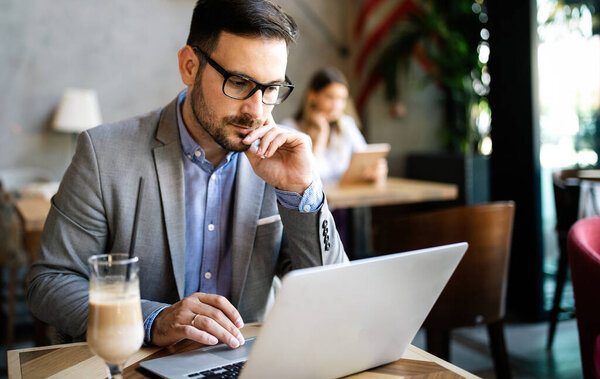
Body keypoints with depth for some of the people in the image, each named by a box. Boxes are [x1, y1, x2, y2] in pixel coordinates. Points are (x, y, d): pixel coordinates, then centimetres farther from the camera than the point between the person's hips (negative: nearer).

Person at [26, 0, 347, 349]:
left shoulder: (280, 158, -1)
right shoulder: (105, 153, -8)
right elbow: (49, 282, -6)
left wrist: (300, 190, -15)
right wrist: (152, 321, -22)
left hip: (245, 361, 1)